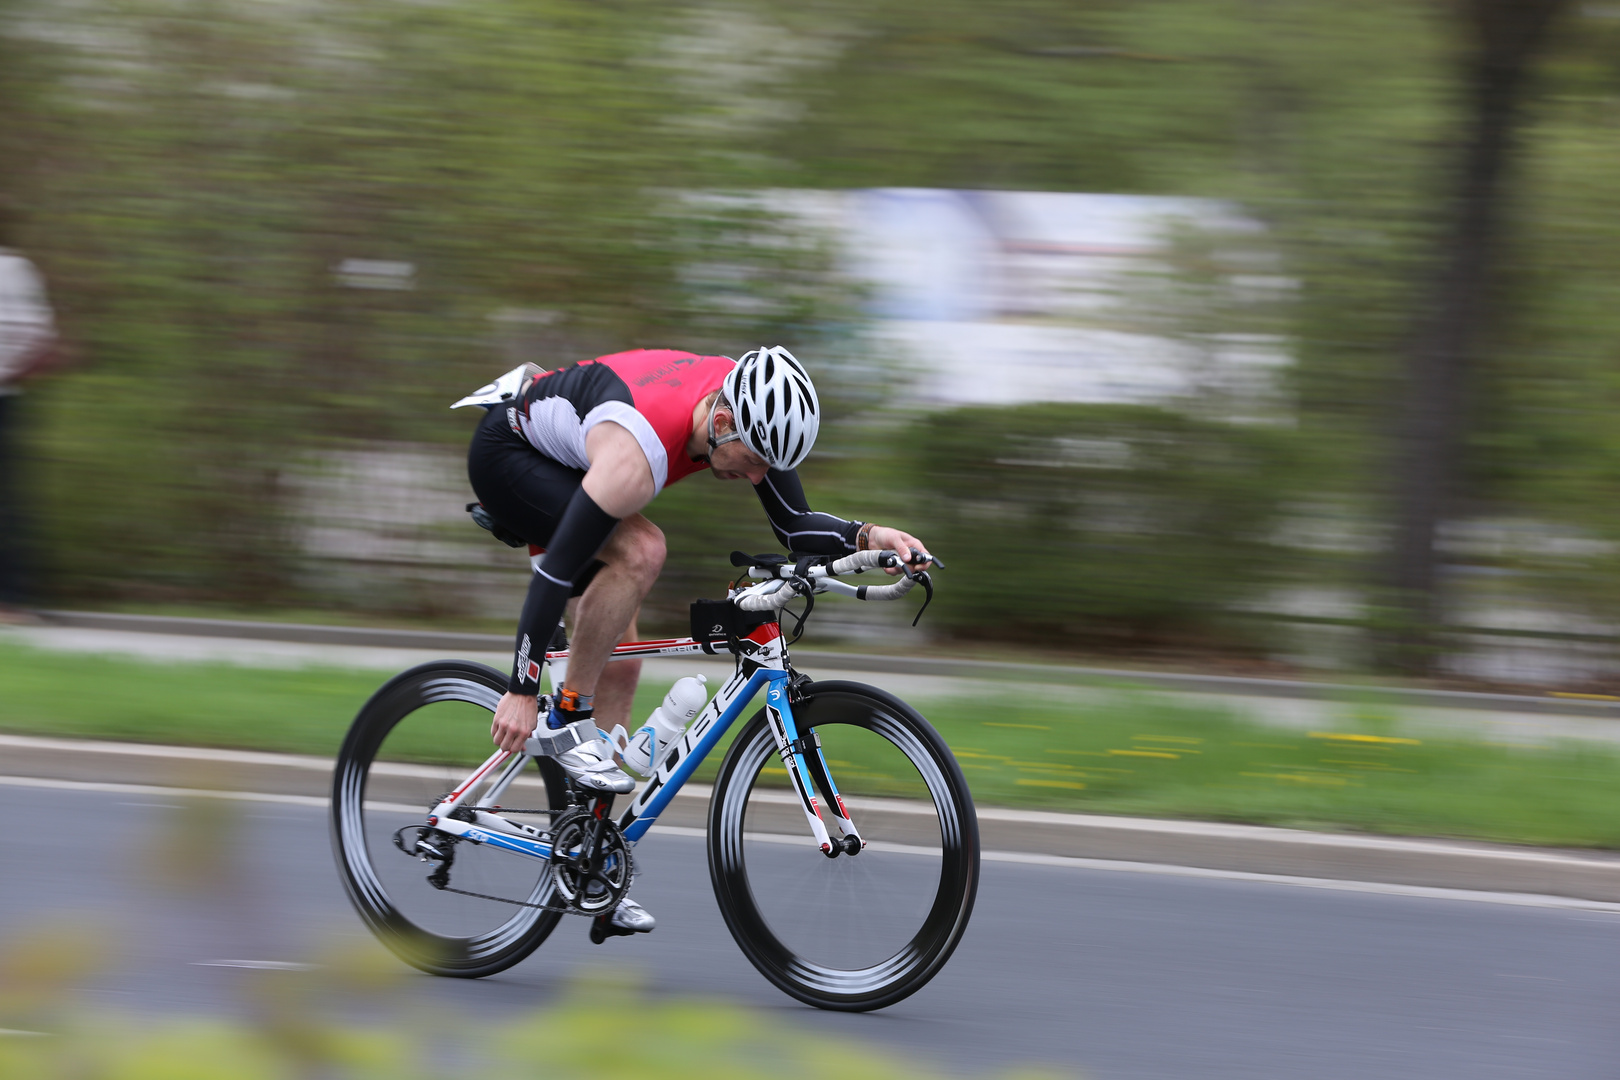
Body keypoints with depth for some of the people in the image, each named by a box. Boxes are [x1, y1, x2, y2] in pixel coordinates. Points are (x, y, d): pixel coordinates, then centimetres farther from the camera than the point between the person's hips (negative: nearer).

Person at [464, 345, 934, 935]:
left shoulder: (748, 411, -18)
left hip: (563, 462, 8)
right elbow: (557, 568, -35)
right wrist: (521, 691, -32)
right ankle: (569, 720, -18)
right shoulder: (637, 454, -40)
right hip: (506, 454, -8)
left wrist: (867, 536, -29)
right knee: (640, 549, -33)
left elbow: (795, 526, -9)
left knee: (619, 666, 3)